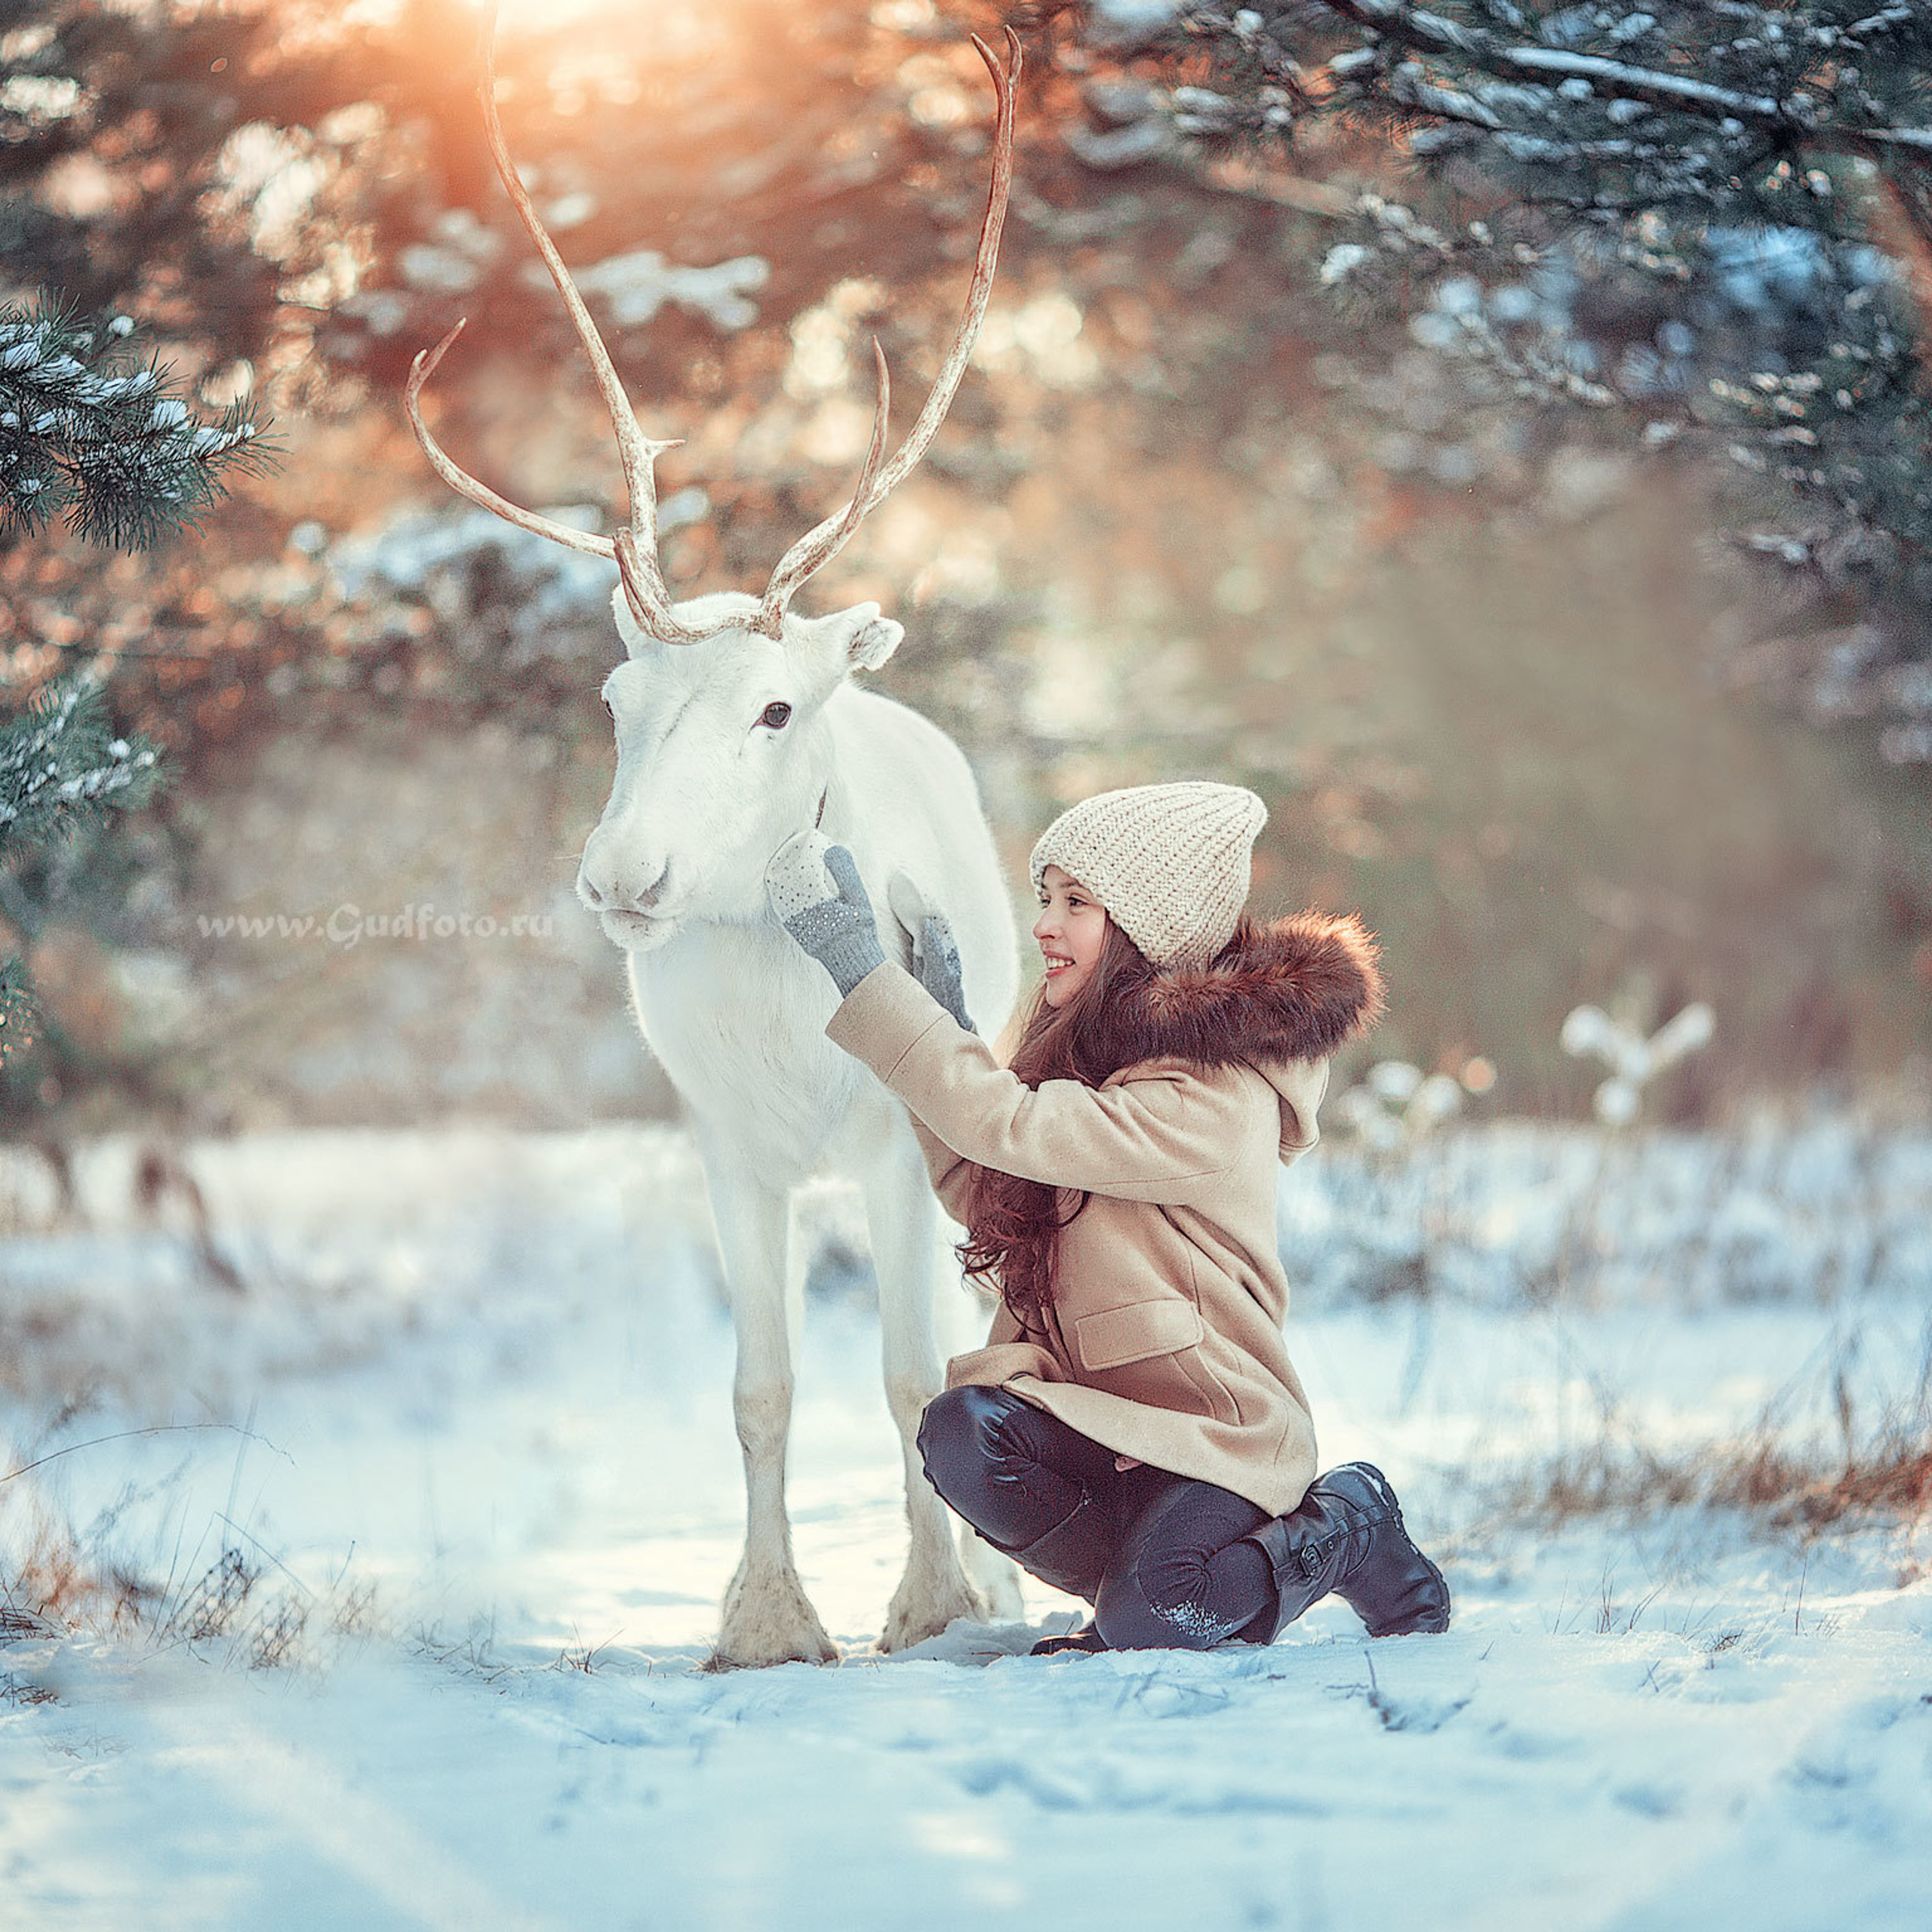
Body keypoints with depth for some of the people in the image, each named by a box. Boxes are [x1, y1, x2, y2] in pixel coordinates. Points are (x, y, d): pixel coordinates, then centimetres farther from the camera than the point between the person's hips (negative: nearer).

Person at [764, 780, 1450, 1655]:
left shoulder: (1215, 1097, -17)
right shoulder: (1096, 1050, 11)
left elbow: (1008, 1125, -25)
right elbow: (988, 1203, 14)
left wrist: (861, 970, -23)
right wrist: (943, 1019, 7)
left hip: (1210, 1428, -6)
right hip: (1091, 1411, 6)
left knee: (1147, 1621, -29)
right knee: (961, 1433, -25)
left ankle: (1346, 1534, 2)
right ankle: (1148, 1577, -2)